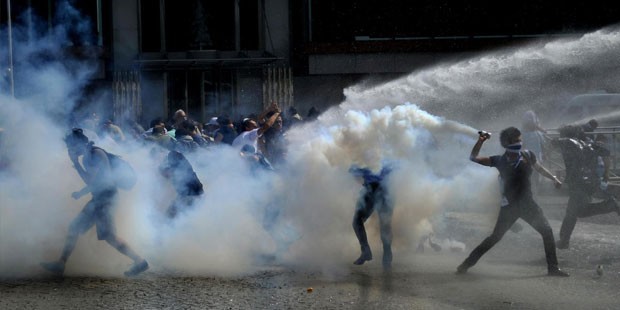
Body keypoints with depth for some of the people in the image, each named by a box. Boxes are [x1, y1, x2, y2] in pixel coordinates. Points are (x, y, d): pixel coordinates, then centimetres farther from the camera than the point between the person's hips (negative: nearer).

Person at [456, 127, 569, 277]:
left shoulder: (527, 156, 1)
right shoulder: (499, 160, -5)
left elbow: (539, 168, 21)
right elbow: (473, 158, -6)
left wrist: (554, 178, 20)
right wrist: (480, 142, -18)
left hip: (527, 203, 3)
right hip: (510, 206, -3)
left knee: (547, 231, -4)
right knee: (495, 237, -3)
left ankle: (553, 268, 6)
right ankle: (467, 263, 6)